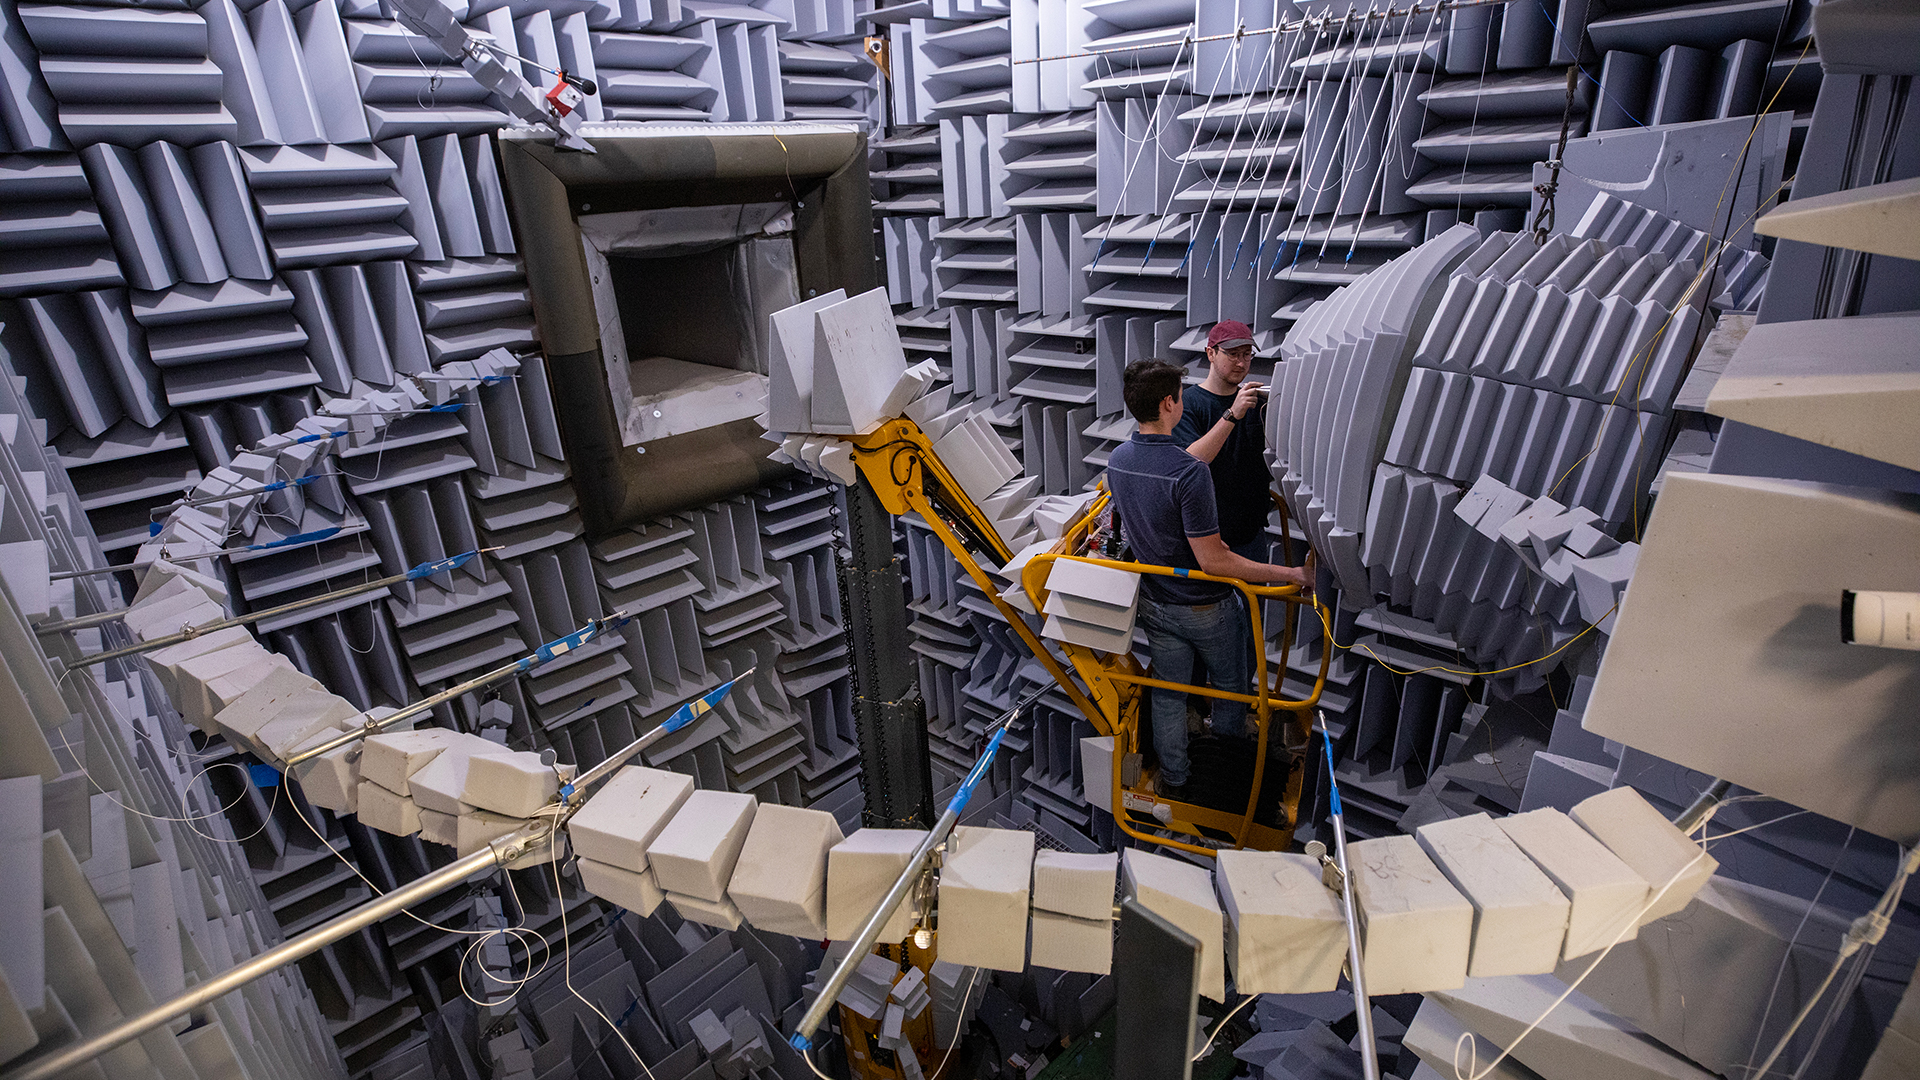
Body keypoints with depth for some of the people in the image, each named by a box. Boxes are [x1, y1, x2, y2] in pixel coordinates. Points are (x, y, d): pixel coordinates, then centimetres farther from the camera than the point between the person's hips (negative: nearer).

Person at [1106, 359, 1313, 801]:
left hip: (1155, 603, 5)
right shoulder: (1189, 473, -31)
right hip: (1205, 608, -5)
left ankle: (1174, 782, 36)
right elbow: (1212, 560, -29)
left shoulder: (1117, 460, -8)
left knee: (1168, 694, 20)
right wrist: (1293, 575, -24)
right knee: (1230, 686, 23)